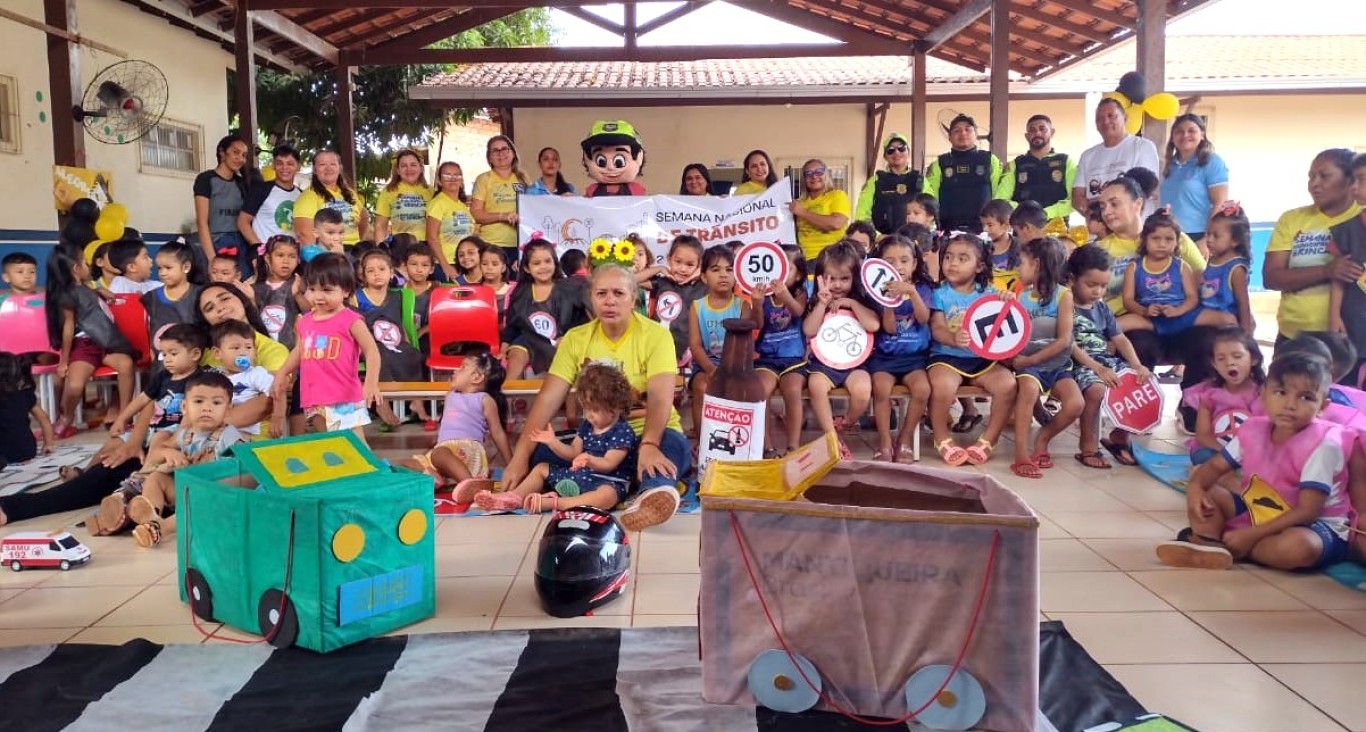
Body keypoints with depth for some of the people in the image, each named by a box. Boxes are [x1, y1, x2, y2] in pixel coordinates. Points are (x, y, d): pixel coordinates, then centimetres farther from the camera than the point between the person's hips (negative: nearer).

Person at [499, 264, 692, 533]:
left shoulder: (656, 335, -9)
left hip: (648, 433, -3)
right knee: (540, 452, -24)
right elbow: (548, 400, -6)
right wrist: (521, 457, -19)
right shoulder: (575, 339, 2)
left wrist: (649, 445, -42)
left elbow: (660, 397, -23)